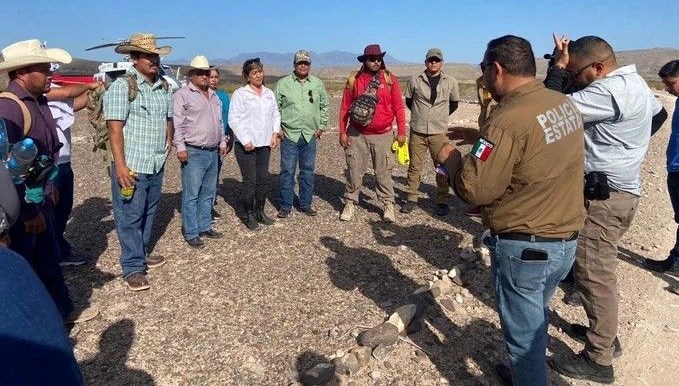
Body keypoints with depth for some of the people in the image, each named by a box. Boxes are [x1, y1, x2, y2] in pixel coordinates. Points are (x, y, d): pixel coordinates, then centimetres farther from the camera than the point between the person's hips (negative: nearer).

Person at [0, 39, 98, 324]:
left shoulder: (37, 100, 5)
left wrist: (49, 186, 20)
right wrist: (29, 212, -21)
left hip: (41, 198, 9)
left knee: (49, 258, 21)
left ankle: (62, 311, 38)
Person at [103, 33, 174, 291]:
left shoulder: (164, 87, 11)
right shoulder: (122, 86, -10)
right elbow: (115, 128, -15)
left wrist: (168, 141, 12)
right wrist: (120, 165, -20)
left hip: (156, 165, 7)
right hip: (131, 165, -7)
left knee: (148, 213, 17)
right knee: (129, 217, 1)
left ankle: (141, 254, 33)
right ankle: (132, 267, 10)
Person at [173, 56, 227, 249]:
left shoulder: (213, 95, 18)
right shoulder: (183, 94, -6)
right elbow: (177, 123, -11)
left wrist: (222, 142, 19)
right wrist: (180, 147, -16)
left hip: (213, 152, 8)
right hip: (193, 153, -7)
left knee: (208, 193, 14)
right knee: (191, 195, -2)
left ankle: (205, 227, 26)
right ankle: (191, 233, 7)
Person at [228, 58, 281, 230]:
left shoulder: (269, 93, 12)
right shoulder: (240, 94, -6)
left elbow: (276, 114, 19)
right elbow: (233, 119, -11)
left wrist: (275, 133, 5)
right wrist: (245, 140, -15)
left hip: (265, 144, 6)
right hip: (246, 145, -5)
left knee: (263, 179, 9)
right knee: (250, 181, -2)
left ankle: (260, 211, 25)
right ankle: (248, 215, 12)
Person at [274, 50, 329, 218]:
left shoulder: (318, 84, 8)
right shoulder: (283, 83, 0)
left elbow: (324, 106, 15)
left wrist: (321, 126, 8)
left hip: (310, 135, 3)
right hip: (289, 135, -2)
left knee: (308, 171, 9)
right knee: (288, 171, 1)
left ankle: (305, 204, 22)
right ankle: (285, 206, 12)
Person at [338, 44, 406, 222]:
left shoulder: (390, 79, 1)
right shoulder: (354, 80, 1)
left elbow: (398, 107, 2)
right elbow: (345, 108, 3)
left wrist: (401, 132, -1)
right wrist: (342, 132, 0)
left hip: (383, 136, 0)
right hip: (357, 134, 1)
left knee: (383, 172, 6)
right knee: (354, 171, 8)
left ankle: (388, 205, 18)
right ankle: (350, 203, 22)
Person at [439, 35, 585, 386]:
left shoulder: (508, 119, -25)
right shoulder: (564, 104, 1)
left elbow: (475, 189, -24)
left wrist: (449, 157, -7)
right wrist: (482, 137, 13)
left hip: (524, 248, -9)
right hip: (566, 240, 9)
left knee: (523, 334, 11)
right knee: (535, 319, 28)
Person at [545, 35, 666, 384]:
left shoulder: (609, 90, -20)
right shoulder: (636, 84, 14)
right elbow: (659, 115, 31)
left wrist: (558, 67, -11)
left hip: (604, 195, -11)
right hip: (619, 189, 11)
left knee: (593, 274, -4)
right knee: (599, 269, 20)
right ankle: (604, 331, 34)